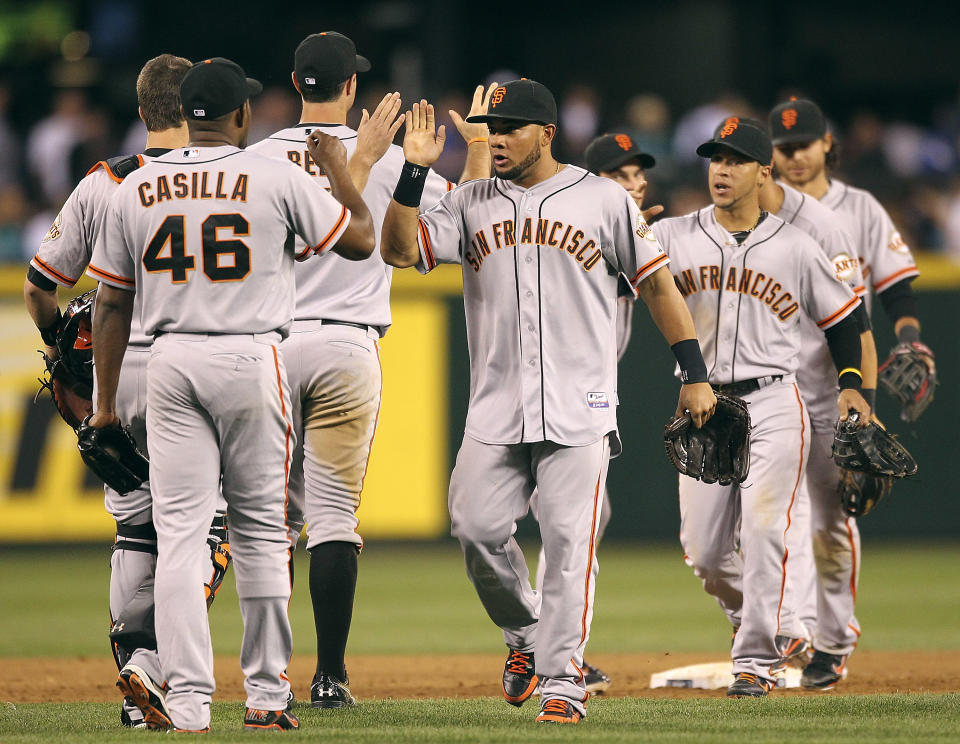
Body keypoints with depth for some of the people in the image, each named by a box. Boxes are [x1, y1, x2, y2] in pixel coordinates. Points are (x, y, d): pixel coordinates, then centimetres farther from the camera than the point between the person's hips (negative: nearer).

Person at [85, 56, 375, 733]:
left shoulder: (136, 189, 5)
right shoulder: (277, 178, -4)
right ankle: (266, 695, 12)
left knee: (178, 532, 1)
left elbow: (112, 303, 9)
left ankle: (188, 700, -7)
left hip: (170, 363, 2)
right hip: (251, 359, -2)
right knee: (261, 530, 9)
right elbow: (360, 239, 4)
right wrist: (339, 167, 19)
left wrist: (105, 402, 15)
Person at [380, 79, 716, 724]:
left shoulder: (604, 199, 3)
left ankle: (563, 681, -5)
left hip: (580, 405, -3)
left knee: (569, 540, -9)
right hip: (496, 408, 3)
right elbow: (400, 249, 1)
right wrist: (415, 171, -10)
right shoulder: (472, 204, 11)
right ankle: (525, 633, 21)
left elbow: (656, 283, 5)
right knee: (477, 527, -5)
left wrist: (695, 373, 0)